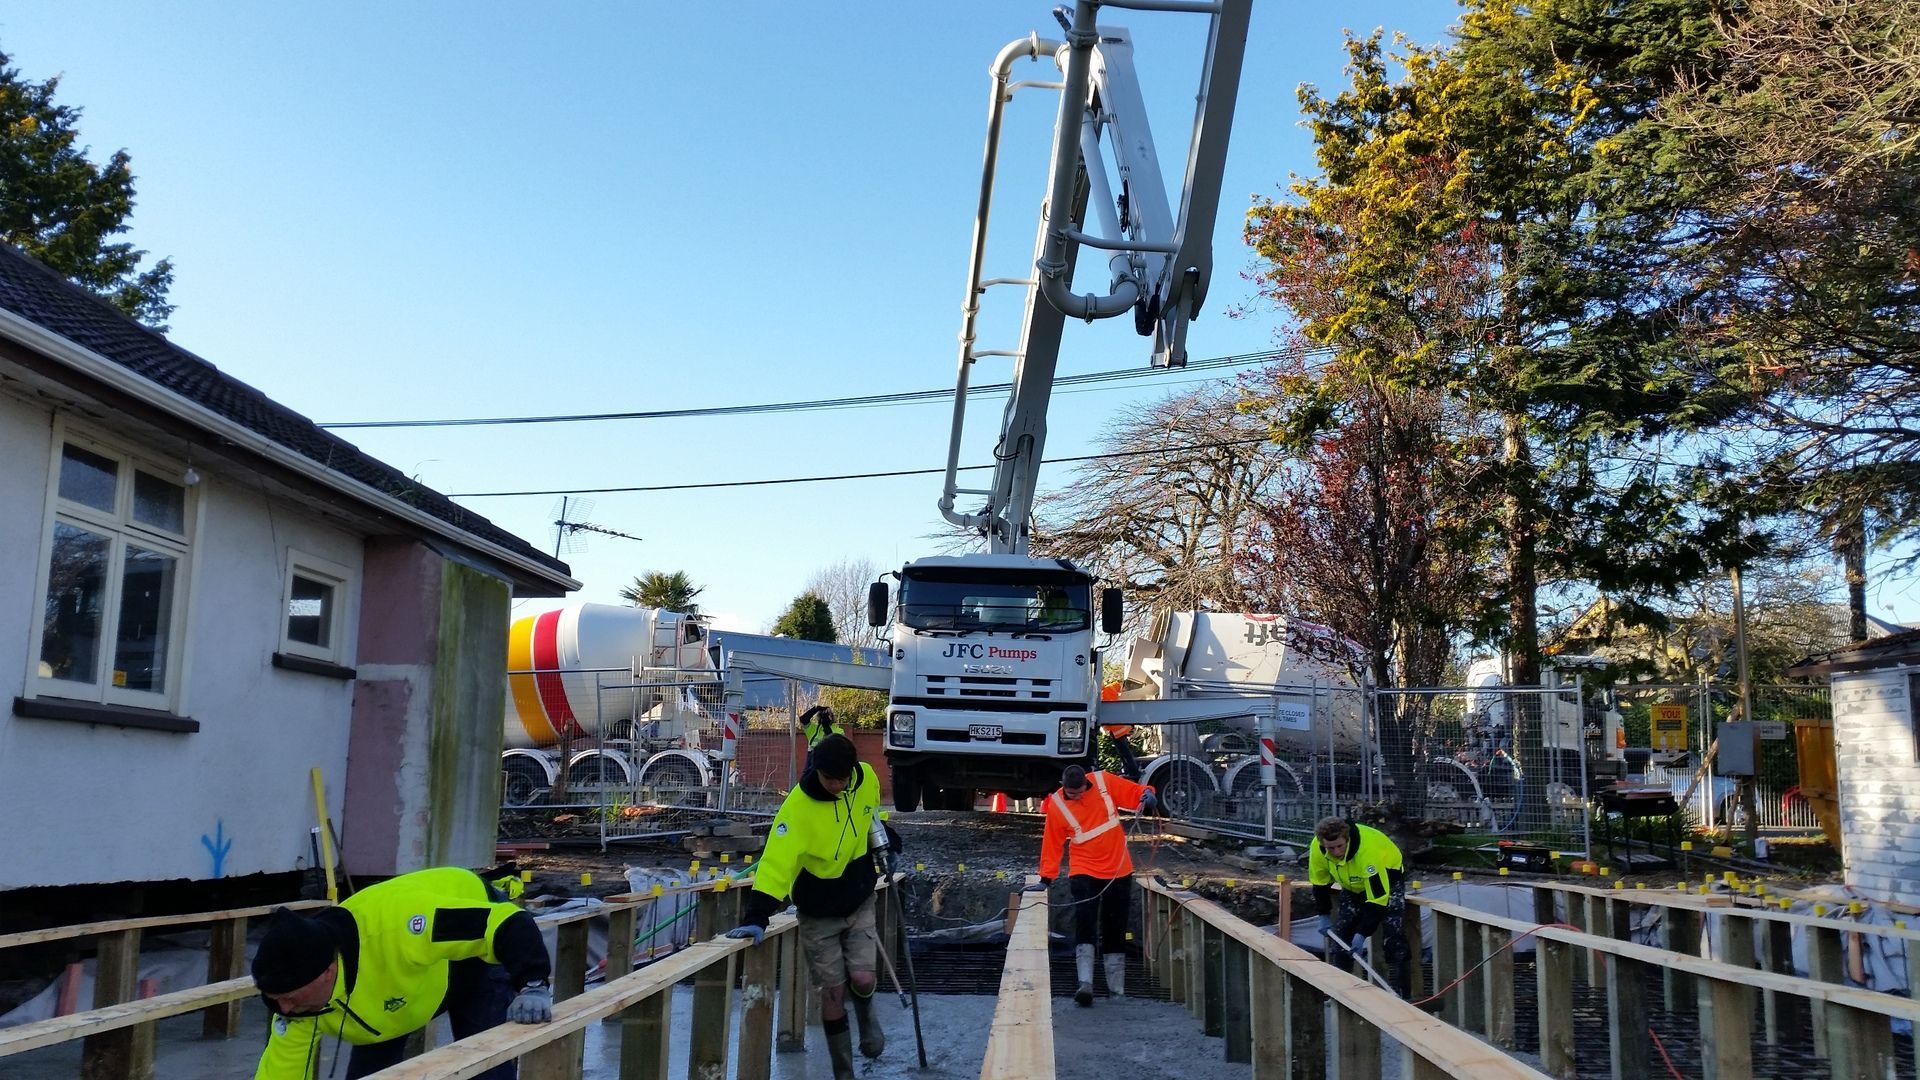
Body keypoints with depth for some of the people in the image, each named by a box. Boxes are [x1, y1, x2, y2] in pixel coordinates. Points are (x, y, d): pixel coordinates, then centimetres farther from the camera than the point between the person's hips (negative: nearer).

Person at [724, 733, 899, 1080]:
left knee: (862, 979, -11)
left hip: (859, 903, 3)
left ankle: (867, 1016, 26)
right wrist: (756, 917, -39)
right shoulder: (798, 807, -28)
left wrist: (883, 833, 4)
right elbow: (776, 862, -33)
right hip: (818, 914, -3)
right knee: (832, 993, 0)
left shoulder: (868, 778, -13)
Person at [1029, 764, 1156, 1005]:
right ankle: (1085, 983, -24)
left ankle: (1117, 989, 16)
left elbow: (1133, 792, 1)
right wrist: (1046, 878, 1)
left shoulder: (1105, 782, -7)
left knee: (1115, 931, 9)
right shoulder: (1056, 805, -7)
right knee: (1084, 926, -19)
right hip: (1083, 873, -2)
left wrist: (1146, 795, -21)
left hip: (1118, 871, 2)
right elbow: (1052, 844, 0)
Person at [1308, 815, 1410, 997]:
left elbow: (1378, 898, -39)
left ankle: (1399, 987, -14)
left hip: (1387, 877, -5)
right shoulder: (1317, 848, -26)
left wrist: (1362, 933, -38)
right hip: (1353, 884, 5)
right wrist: (1323, 915, -5)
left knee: (1391, 929, -20)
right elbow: (1320, 882, -5)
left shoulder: (1368, 851, -43)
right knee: (1341, 929, -1)